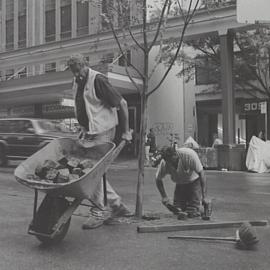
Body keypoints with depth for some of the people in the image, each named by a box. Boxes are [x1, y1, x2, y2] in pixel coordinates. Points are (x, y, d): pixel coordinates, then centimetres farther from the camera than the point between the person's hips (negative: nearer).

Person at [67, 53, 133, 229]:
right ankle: (117, 205, 19)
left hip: (102, 131, -9)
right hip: (88, 132, 9)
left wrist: (126, 131, -11)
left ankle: (100, 212, 7)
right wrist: (83, 129, 18)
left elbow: (122, 103, -13)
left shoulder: (98, 80, -15)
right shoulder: (77, 82, 11)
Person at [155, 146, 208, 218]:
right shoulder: (164, 163, -22)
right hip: (179, 184, 4)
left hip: (194, 181, -3)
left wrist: (204, 196, -26)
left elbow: (201, 173, -24)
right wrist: (164, 196, -15)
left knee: (191, 213, -12)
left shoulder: (189, 154, -32)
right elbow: (158, 179, -4)